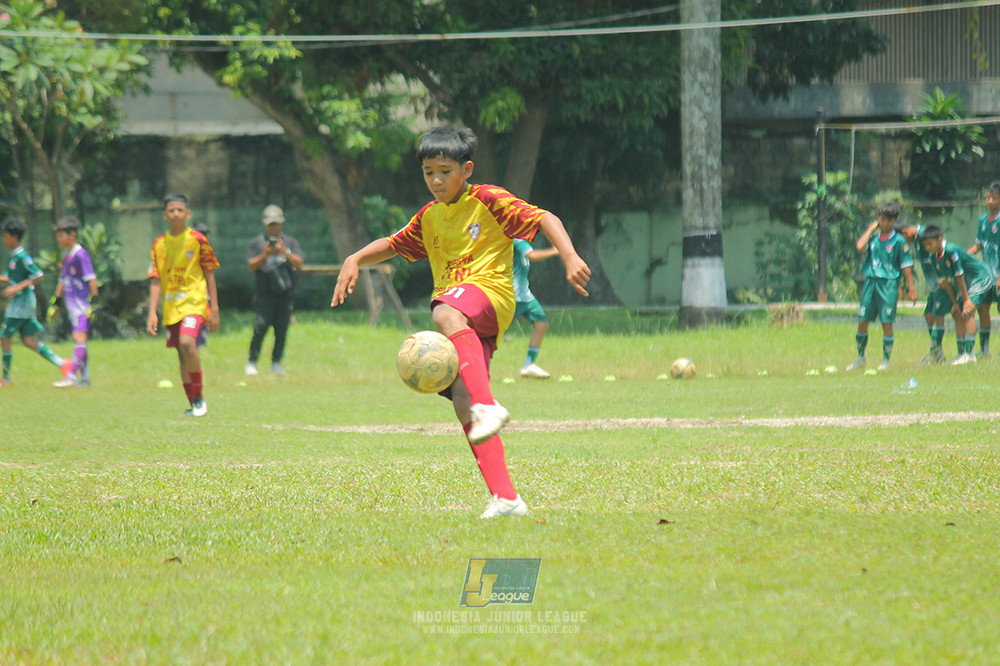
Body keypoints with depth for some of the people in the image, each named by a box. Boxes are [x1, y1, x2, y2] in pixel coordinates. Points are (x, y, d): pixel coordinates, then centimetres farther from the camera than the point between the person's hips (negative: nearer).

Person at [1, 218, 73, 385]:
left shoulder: (22, 257, -16)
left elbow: (38, 276, -20)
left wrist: (18, 288, -23)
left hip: (22, 302, -9)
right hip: (17, 303, 9)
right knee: (29, 340, 6)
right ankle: (62, 363, 2)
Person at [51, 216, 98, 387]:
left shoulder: (80, 255, -11)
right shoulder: (67, 256, 16)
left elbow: (91, 279, -14)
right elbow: (63, 281, 25)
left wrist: (94, 301, -18)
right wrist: (56, 301, 24)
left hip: (82, 304, -9)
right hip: (71, 305, 9)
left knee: (79, 337, -16)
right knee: (79, 340, 10)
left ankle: (73, 377, -25)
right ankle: (85, 377, 14)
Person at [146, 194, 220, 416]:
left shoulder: (197, 240, -2)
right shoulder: (159, 244, 8)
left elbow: (210, 275, 1)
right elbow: (155, 280, 8)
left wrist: (214, 309, -1)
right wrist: (152, 312, 0)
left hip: (194, 302, -5)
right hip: (170, 307, 5)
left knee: (187, 342, -26)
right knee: (182, 355, 7)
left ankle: (200, 399, -14)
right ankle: (194, 405, 16)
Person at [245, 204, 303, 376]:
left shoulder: (290, 242, 14)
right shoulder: (256, 242, 10)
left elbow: (299, 263, 3)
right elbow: (251, 265, 1)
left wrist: (285, 252, -12)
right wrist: (265, 255, -15)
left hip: (286, 293, 2)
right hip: (264, 295, -2)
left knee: (282, 330, 1)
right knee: (260, 328, -10)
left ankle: (276, 363, 11)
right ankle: (251, 363, -2)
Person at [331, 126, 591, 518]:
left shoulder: (488, 200, 2)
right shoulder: (429, 217, 21)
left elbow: (544, 219, -4)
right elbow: (392, 245, 34)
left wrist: (570, 257, -19)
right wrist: (355, 260, 17)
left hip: (488, 292, -6)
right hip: (460, 323, 6)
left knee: (446, 313, -41)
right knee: (462, 403, -12)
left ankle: (488, 405, -53)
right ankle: (505, 497, -16)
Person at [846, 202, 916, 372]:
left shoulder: (899, 241, 1)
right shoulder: (873, 238, 11)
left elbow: (906, 266, 0)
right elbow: (860, 246, -10)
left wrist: (911, 289, -3)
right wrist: (871, 229, 1)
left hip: (889, 284, -4)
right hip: (870, 282, 4)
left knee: (887, 323, -5)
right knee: (862, 322, 4)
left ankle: (886, 360, 6)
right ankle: (860, 358, 19)